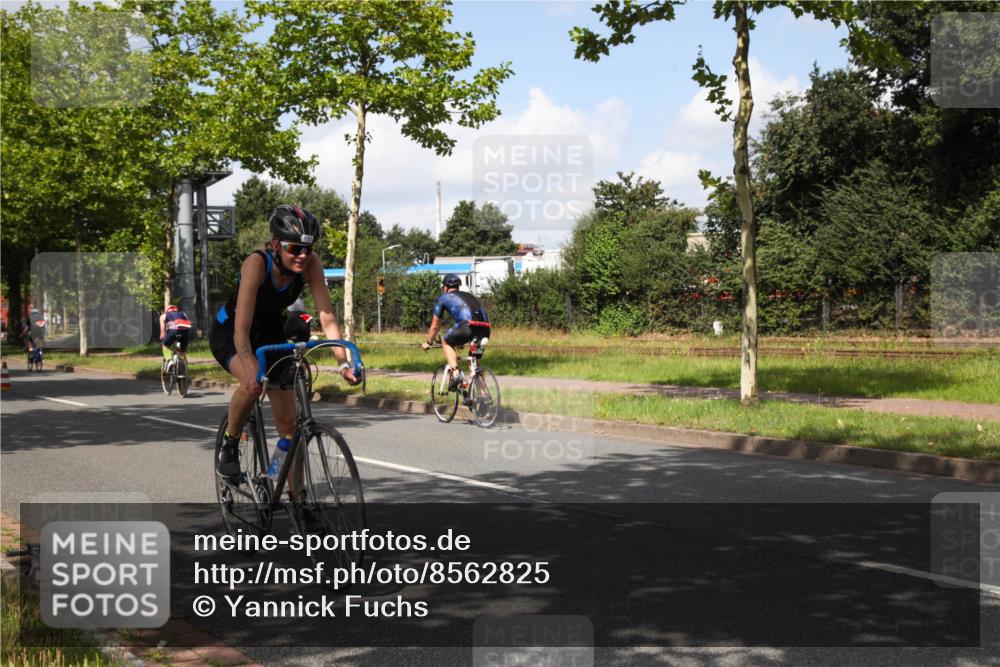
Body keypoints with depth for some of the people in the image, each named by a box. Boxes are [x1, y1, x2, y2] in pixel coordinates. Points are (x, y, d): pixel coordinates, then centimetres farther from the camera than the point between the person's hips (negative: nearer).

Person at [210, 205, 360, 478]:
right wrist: (252, 372, -53)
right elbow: (242, 329, -40)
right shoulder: (257, 263, -35)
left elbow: (327, 316, -24)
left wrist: (344, 363, -36)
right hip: (229, 334, -4)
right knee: (253, 383, -35)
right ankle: (229, 446, -9)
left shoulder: (311, 264, -23)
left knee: (288, 422, -1)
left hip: (271, 335, 4)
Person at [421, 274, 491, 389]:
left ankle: (455, 374, 4)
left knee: (446, 341, 22)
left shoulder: (443, 298, 22)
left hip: (468, 326, -5)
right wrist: (460, 341, 63)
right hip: (485, 330, 5)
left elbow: (435, 325, 28)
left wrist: (428, 343, 45)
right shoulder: (469, 296, 37)